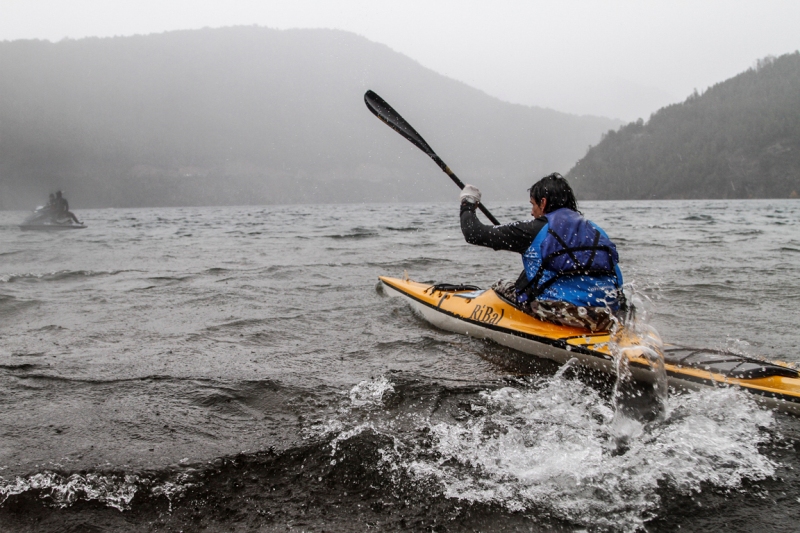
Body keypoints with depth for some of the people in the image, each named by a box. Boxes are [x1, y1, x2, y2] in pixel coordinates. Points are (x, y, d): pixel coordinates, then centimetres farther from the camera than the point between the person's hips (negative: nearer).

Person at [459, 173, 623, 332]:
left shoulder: (535, 229, -1)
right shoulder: (594, 229, 15)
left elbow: (476, 234, 3)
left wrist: (468, 204, 24)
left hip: (561, 311, -6)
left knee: (501, 287, 16)